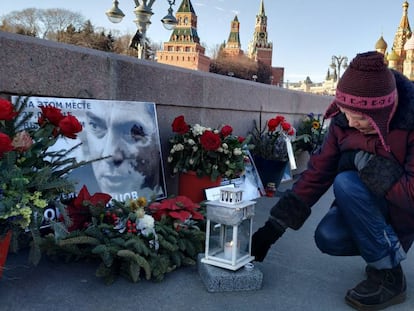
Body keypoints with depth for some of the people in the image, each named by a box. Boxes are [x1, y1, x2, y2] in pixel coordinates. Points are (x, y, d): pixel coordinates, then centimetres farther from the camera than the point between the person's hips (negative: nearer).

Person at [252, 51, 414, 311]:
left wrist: (361, 160, -28)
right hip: (371, 204, 5)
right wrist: (273, 228, -14)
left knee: (345, 183, -29)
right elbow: (317, 173, -11)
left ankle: (389, 277, -15)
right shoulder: (343, 122, -11)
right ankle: (385, 246, 9)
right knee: (327, 238, -23)